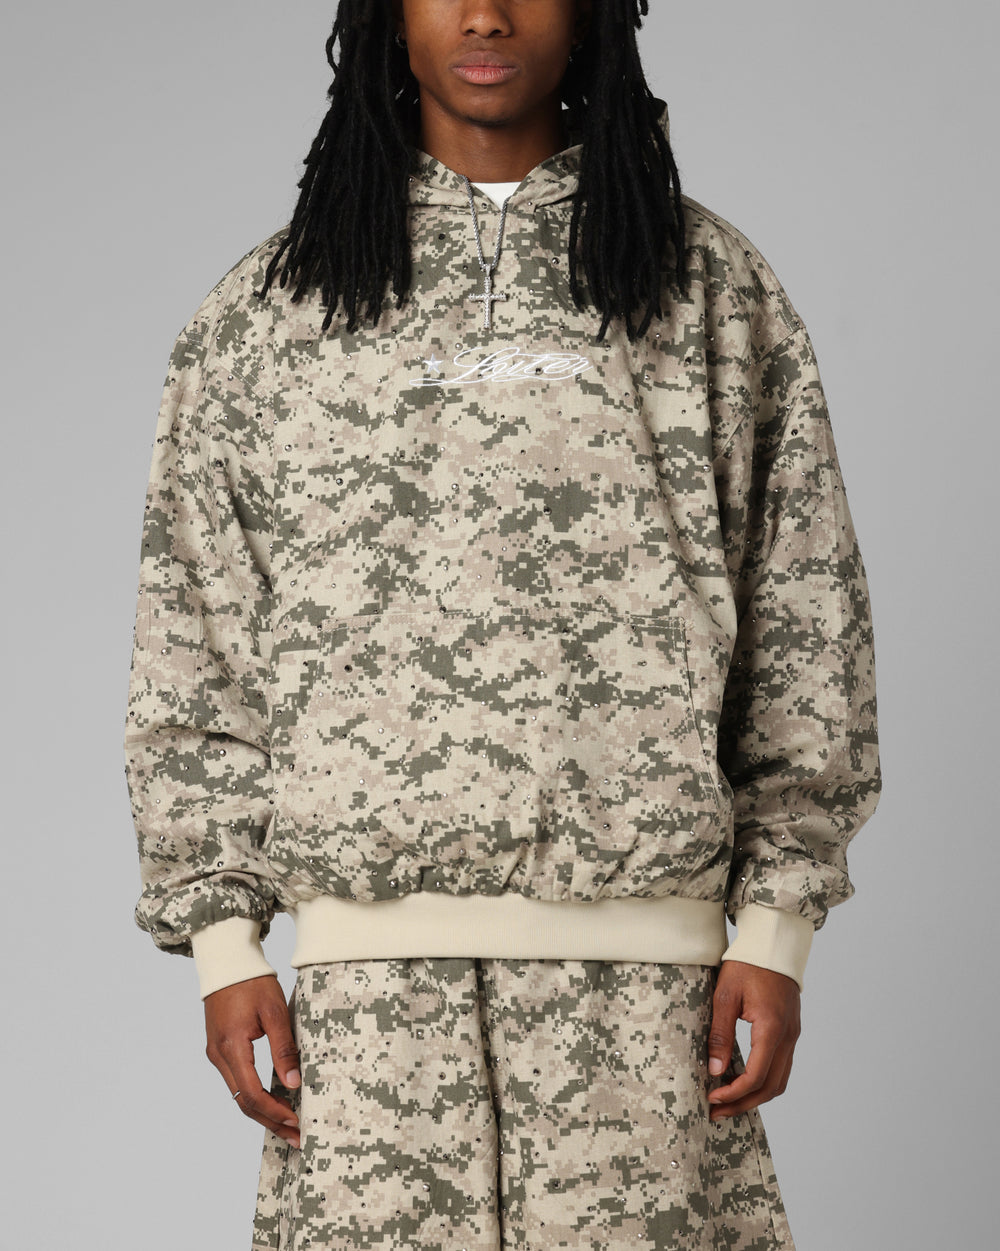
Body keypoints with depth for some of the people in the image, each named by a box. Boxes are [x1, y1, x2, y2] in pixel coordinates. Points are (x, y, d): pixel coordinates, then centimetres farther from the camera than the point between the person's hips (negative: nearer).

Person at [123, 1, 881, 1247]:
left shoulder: (716, 292, 11)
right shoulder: (264, 312, 11)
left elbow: (806, 624, 9)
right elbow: (188, 652, 10)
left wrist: (775, 927, 2)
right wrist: (222, 935, 3)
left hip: (641, 964, 0)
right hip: (368, 962, 0)